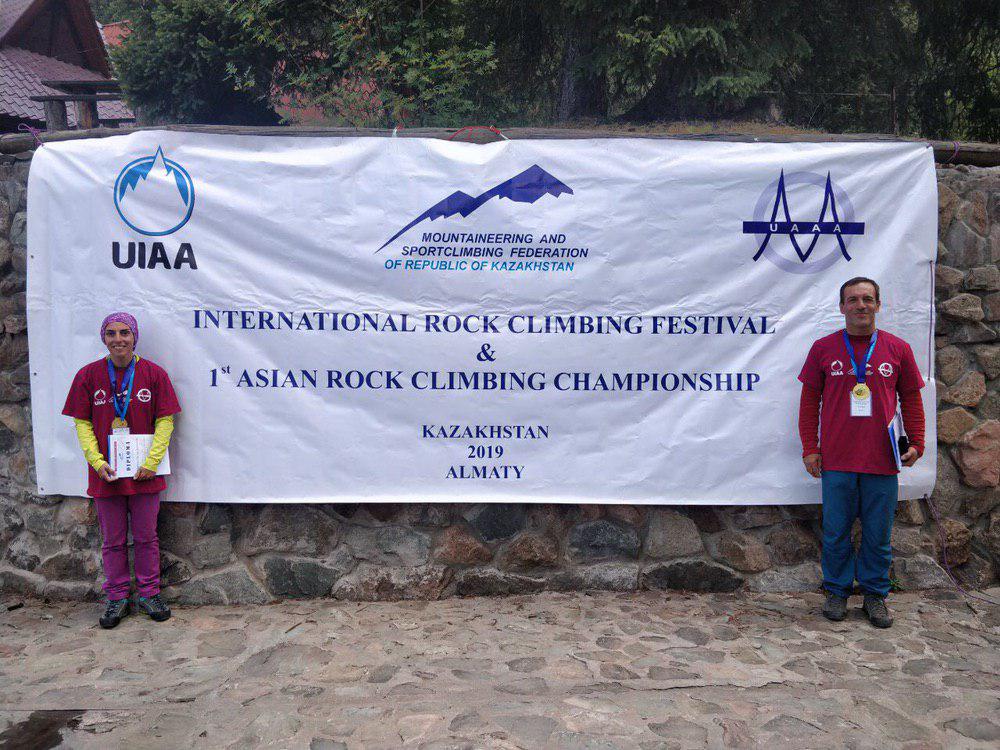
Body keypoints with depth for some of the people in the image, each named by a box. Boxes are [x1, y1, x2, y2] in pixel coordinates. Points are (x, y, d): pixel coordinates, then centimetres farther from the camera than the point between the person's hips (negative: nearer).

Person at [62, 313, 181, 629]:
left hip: (144, 472, -1)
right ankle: (117, 599, 25)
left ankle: (148, 594, 24)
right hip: (106, 472, 1)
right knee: (113, 540, 11)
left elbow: (165, 420, -3)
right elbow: (82, 423, 1)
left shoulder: (154, 373, -4)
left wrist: (151, 461, -12)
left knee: (146, 537, 9)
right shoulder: (88, 375, -1)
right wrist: (97, 461, -11)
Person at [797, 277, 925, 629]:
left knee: (878, 534, 9)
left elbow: (911, 399, 11)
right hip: (836, 461, -1)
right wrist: (810, 448, 1)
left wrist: (916, 443, 3)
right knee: (836, 532, 7)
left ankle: (875, 594, 25)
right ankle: (837, 591, 23)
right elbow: (809, 400, 5)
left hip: (882, 461, 1)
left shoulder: (898, 349, 5)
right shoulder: (823, 348, 2)